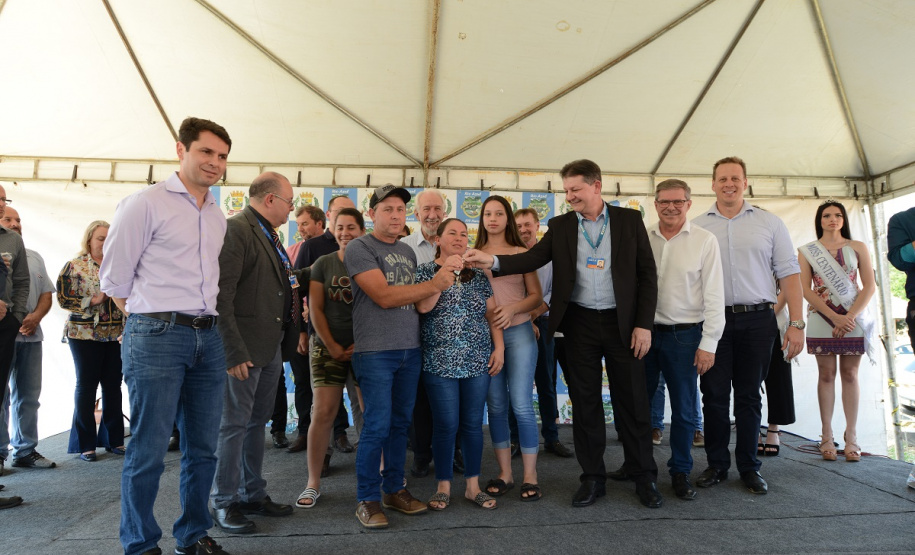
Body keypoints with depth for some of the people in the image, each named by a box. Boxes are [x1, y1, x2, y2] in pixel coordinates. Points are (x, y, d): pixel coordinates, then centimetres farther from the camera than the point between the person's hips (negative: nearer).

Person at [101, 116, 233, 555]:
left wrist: (209, 321, 15)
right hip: (157, 338, -6)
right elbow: (114, 278, -2)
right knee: (149, 449, 1)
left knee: (203, 448, 12)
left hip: (209, 338, 6)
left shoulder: (218, 216, 15)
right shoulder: (145, 204, -4)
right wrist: (150, 321, 4)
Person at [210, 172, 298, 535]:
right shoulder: (235, 229, -14)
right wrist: (233, 352, -21)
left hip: (272, 347, 9)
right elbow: (221, 296, -19)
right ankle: (224, 503, 20)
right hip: (244, 349, -9)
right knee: (234, 425, 4)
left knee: (257, 423, 17)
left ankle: (253, 495, 31)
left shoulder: (269, 234, 14)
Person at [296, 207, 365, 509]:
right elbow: (315, 309, 2)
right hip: (328, 347, 0)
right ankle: (313, 483, 10)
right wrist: (332, 346, -5)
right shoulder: (323, 264, 6)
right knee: (322, 413, -3)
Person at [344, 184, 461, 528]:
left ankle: (394, 489, 28)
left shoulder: (408, 252, 16)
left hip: (410, 349, 7)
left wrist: (444, 272, 2)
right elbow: (384, 296, -16)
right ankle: (367, 500, 13)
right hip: (375, 351, -6)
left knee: (401, 423, 13)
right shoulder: (359, 248, -5)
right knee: (377, 426, -3)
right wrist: (434, 284, -15)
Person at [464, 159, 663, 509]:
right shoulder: (560, 226, 6)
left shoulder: (630, 220, 1)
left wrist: (644, 324, -6)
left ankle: (645, 478, 26)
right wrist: (492, 261, -21)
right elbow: (532, 258, -5)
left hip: (623, 323, -1)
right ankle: (593, 478, 24)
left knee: (633, 403, 7)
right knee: (584, 403, 9)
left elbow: (647, 274, 0)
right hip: (579, 324, 2)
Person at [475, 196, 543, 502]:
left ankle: (530, 476, 10)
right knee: (496, 405, 8)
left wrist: (512, 308, -14)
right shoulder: (474, 255, 7)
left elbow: (536, 297, 2)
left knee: (521, 404, -4)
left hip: (518, 332, -2)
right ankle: (504, 473, 21)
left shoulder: (522, 253, 3)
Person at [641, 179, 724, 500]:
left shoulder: (705, 241, -3)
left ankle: (681, 471, 27)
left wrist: (708, 344, -8)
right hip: (645, 332, 2)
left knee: (684, 408, 8)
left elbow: (713, 296, -4)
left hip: (684, 335, -2)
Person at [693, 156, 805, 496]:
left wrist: (796, 323, -4)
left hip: (757, 319, 0)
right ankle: (717, 465, 18)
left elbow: (789, 273, 4)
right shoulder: (697, 227, 6)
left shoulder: (770, 223, 7)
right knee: (714, 394, 4)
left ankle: (749, 467, 22)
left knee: (749, 396, 8)